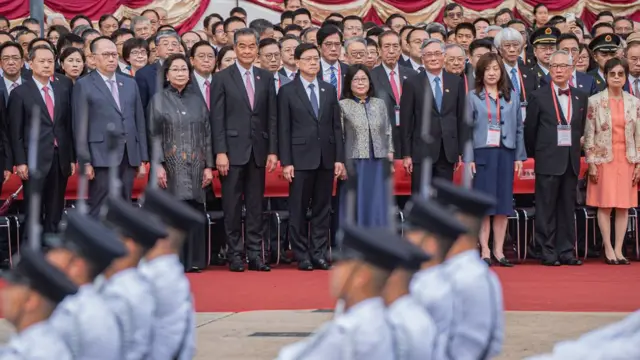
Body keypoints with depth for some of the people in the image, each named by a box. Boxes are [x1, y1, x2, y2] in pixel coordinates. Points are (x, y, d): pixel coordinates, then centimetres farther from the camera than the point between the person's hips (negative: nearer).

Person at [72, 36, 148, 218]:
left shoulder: (130, 84, 16)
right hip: (101, 158, -5)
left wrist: (143, 158, 11)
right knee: (100, 213, -5)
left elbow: (139, 121, 16)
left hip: (129, 157, 5)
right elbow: (80, 126, -3)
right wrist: (85, 162, -10)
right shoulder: (83, 85, 2)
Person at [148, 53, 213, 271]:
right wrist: (158, 165, -11)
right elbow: (153, 135, -1)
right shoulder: (159, 100, 4)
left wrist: (208, 166, 4)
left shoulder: (197, 100, 12)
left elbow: (207, 134, 12)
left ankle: (193, 261, 5)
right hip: (170, 167, -3)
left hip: (195, 167, 3)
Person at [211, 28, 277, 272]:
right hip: (233, 150, -3)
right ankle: (234, 254, 7)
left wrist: (273, 151, 2)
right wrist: (220, 152, -10)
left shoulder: (266, 78, 10)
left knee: (256, 206, 5)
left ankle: (254, 254, 10)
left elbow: (272, 117, 9)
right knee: (232, 206, 1)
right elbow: (217, 119, -3)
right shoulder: (222, 78, 1)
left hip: (259, 151, 3)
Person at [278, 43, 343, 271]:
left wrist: (339, 158, 3)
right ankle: (302, 256, 7)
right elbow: (284, 130, -2)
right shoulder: (287, 92, 0)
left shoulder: (329, 90, 12)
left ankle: (319, 254, 9)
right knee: (298, 210, 0)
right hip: (301, 158, -3)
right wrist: (286, 162, -8)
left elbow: (336, 126, 10)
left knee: (323, 209, 5)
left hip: (326, 158, 3)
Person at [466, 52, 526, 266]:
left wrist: (519, 156, 5)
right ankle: (485, 251, 2)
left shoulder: (512, 96, 9)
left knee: (503, 202, 3)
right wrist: (469, 158, -8)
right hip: (483, 152, -2)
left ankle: (499, 250, 8)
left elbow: (519, 127, 10)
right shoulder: (473, 96, 1)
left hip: (506, 153, 3)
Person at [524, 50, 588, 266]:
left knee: (567, 208, 6)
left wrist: (575, 150, 11)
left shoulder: (580, 98, 10)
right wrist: (535, 154, 6)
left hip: (571, 160, 4)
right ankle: (548, 253, 3)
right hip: (548, 160, -4)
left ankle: (566, 252, 11)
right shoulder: (539, 97, -1)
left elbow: (582, 129, 15)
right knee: (546, 208, -1)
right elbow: (530, 129, 3)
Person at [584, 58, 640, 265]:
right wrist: (591, 163, -7)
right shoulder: (595, 101, -1)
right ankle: (608, 250, 1)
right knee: (605, 205, -4)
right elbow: (589, 135, -2)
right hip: (604, 158, -2)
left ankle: (619, 250, 6)